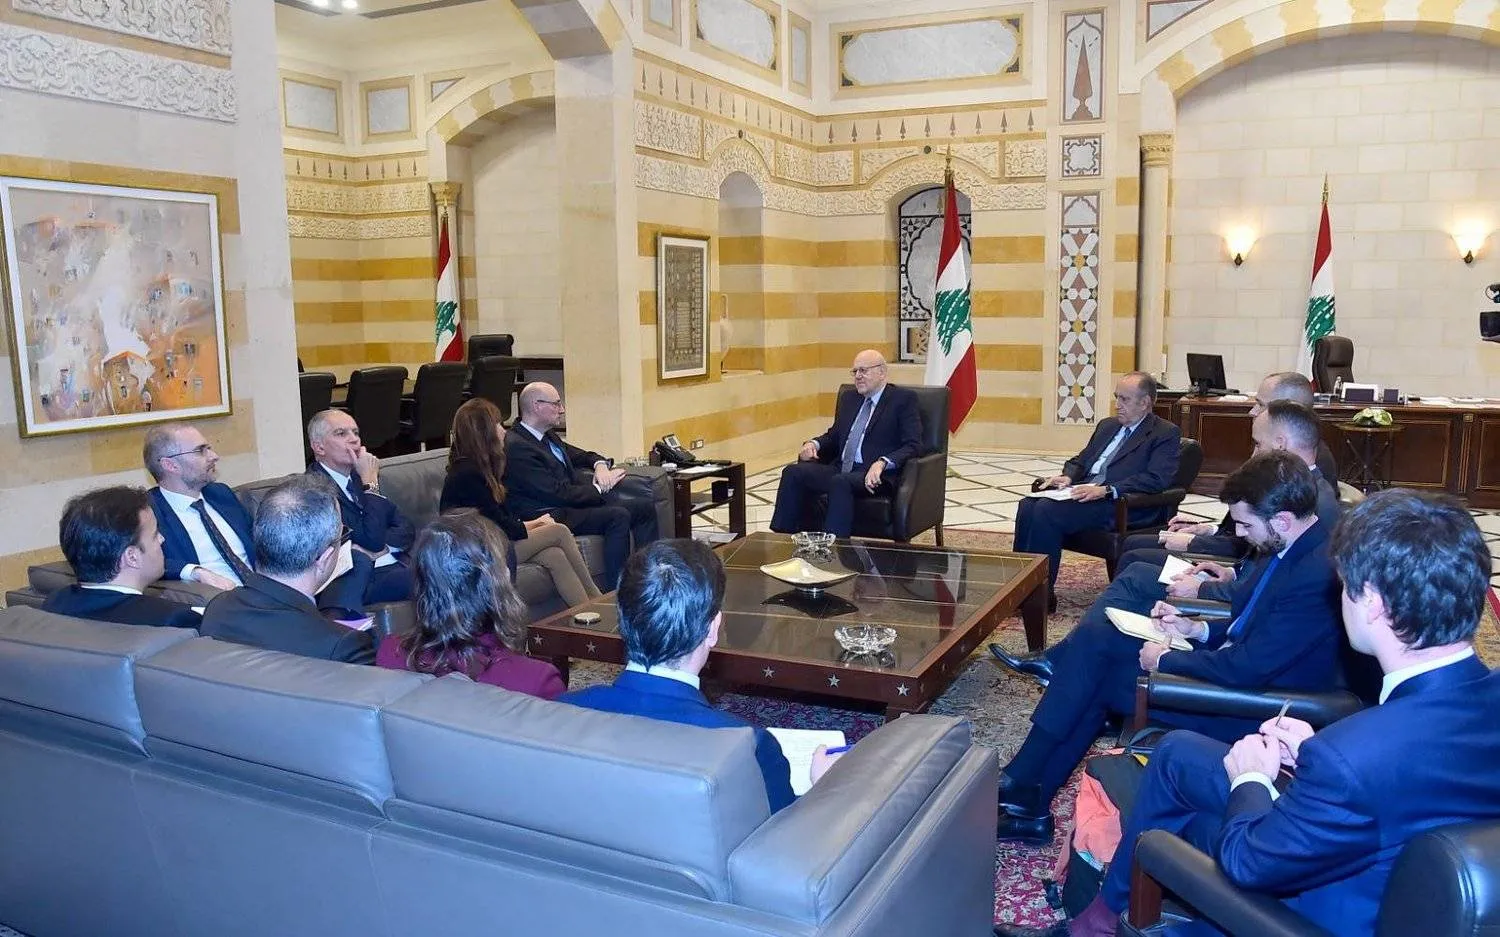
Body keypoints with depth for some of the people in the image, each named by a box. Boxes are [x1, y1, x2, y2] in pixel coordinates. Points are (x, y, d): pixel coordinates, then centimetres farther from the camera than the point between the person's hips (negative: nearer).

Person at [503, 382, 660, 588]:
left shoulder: (548, 436, 15)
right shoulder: (516, 446, -16)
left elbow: (581, 456, 29)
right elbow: (557, 494, -20)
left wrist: (600, 465, 5)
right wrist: (600, 488, -10)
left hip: (572, 501, 10)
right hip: (551, 516, -10)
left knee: (645, 506, 1)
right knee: (618, 516, -30)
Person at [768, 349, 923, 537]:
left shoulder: (904, 398, 2)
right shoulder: (848, 398, 22)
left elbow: (913, 445, -6)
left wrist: (882, 463, -24)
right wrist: (814, 443, 6)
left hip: (875, 475, -6)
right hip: (840, 470, 6)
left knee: (840, 482, -37)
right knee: (793, 472, -17)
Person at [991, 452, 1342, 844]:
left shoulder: (1316, 575, -27)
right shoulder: (1292, 546, 2)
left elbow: (1245, 668, -28)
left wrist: (1165, 660, -14)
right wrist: (1196, 629, 2)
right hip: (1230, 666, 9)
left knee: (1094, 672, -10)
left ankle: (1023, 788, 7)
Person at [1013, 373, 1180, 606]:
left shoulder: (1166, 434, 2)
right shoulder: (1107, 425, 25)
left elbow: (1156, 480, -13)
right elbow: (1080, 461, 29)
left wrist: (1106, 490, -23)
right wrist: (1067, 477, 3)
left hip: (1119, 504, -7)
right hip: (1085, 492, 7)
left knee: (1047, 510, -28)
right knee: (1028, 505, -19)